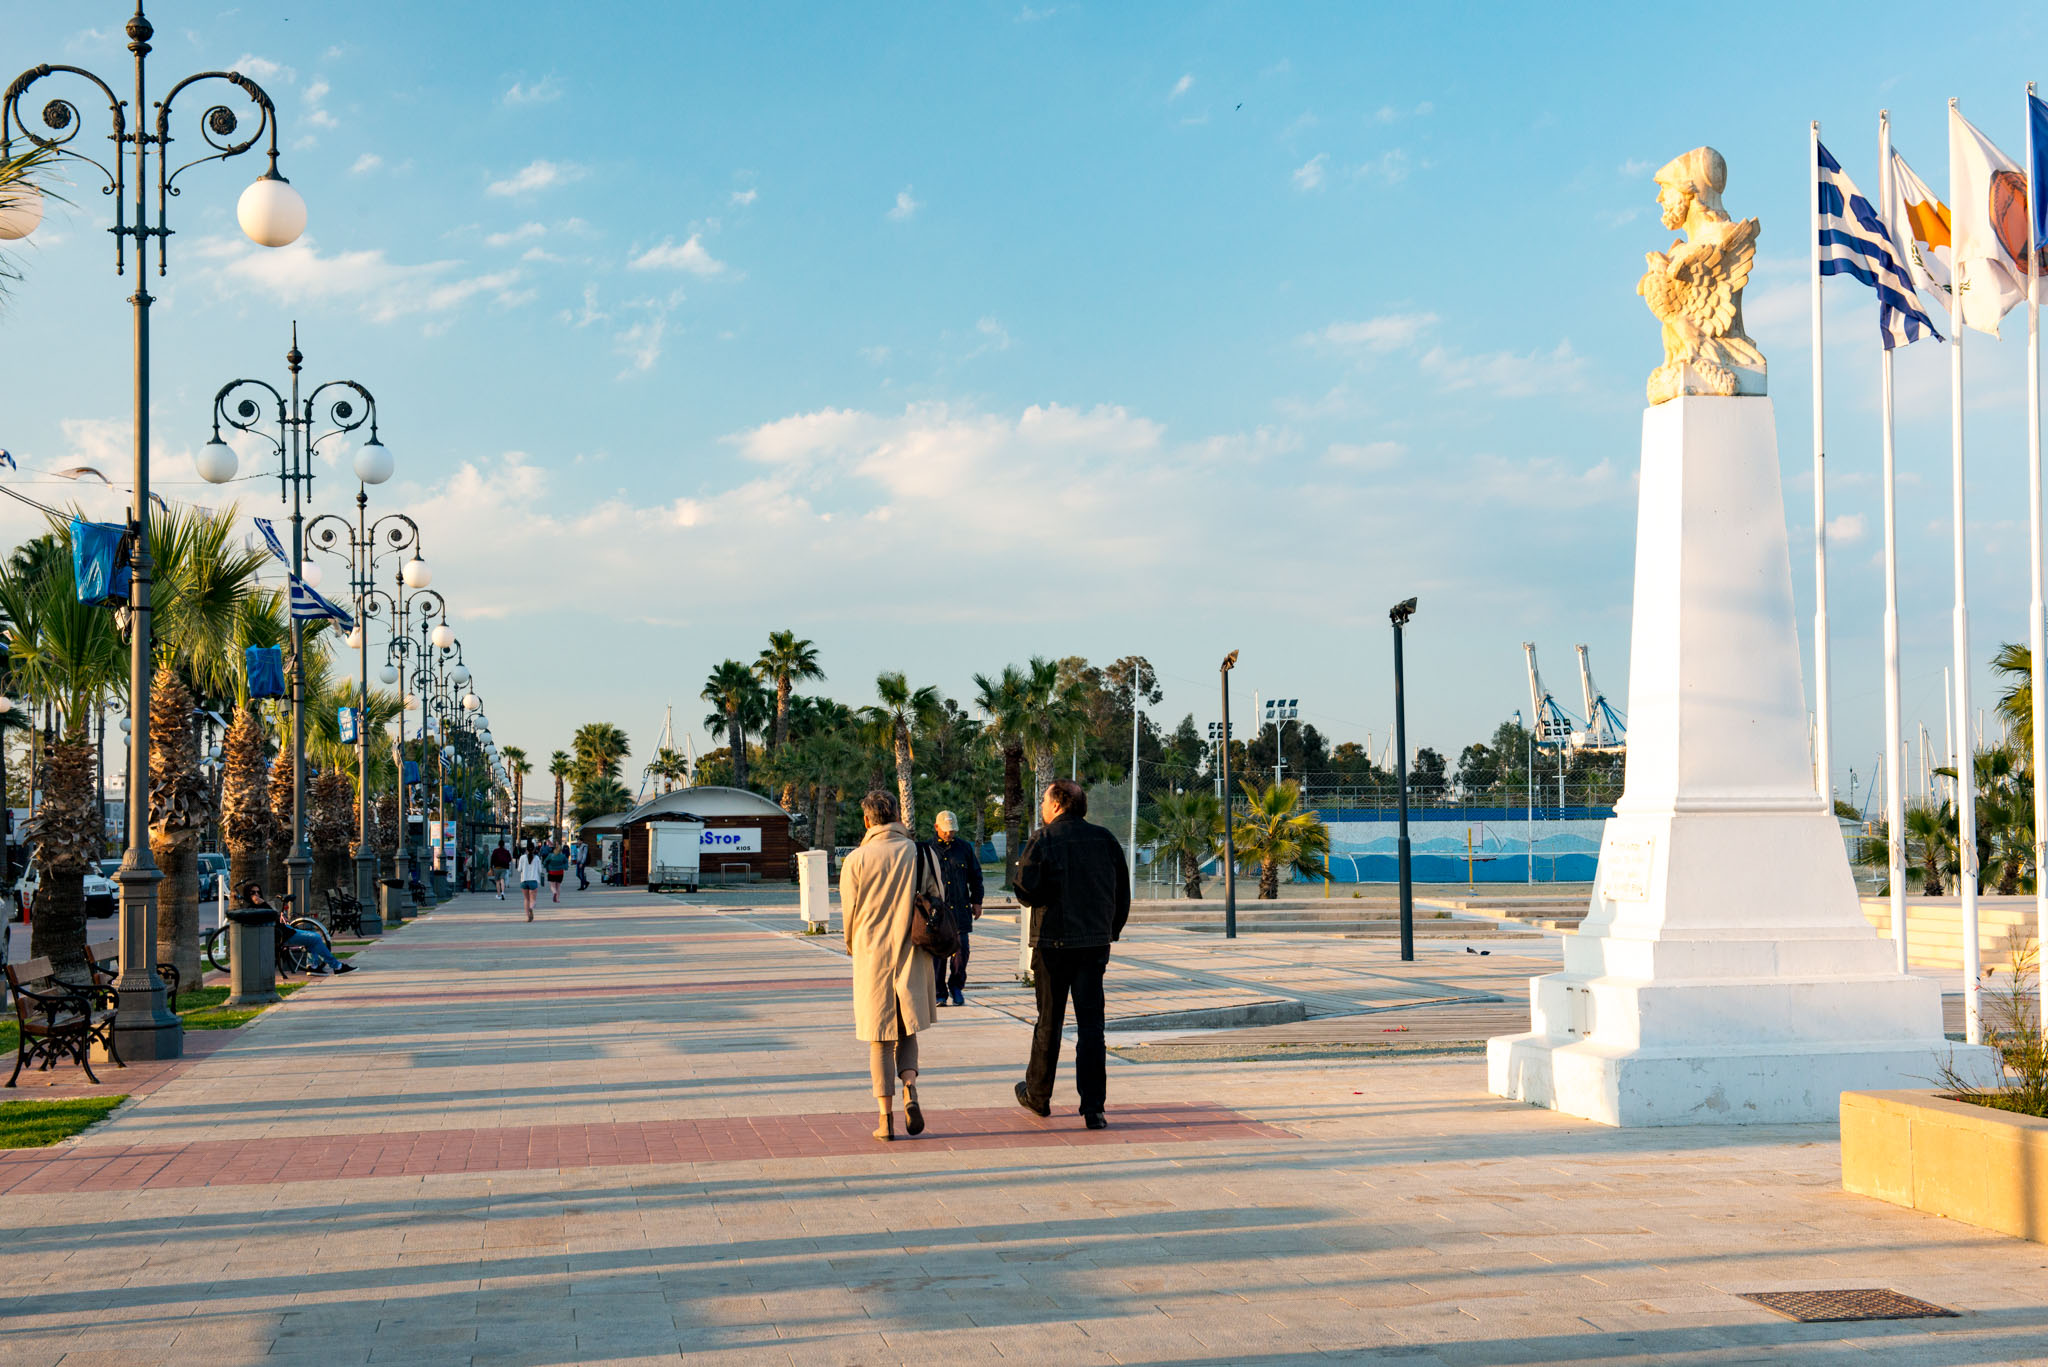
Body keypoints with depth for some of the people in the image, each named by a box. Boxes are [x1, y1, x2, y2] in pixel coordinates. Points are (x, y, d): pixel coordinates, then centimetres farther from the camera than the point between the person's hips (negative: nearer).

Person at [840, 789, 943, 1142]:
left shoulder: (856, 860, -7)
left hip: (872, 956, -1)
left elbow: (848, 912, -1)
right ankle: (910, 1088, -8)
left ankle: (886, 1119, 6)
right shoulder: (920, 854, -2)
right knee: (907, 1031, 17)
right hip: (911, 957, 1)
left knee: (879, 1039, 7)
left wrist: (853, 945, 19)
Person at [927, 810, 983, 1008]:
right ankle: (939, 994, 7)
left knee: (961, 949, -4)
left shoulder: (965, 848, 11)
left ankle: (956, 986, 16)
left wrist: (977, 901, 13)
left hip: (960, 909, 1)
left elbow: (976, 876, 17)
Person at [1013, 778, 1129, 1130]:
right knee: (1091, 1023, 3)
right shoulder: (1105, 839, 5)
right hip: (1095, 943, 3)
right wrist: (1111, 931, 17)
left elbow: (1027, 892, -13)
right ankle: (1093, 1108, -2)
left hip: (1053, 942, -3)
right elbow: (1123, 892, 8)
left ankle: (1038, 1095, 26)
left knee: (1049, 1021, 10)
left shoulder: (1043, 840, -8)